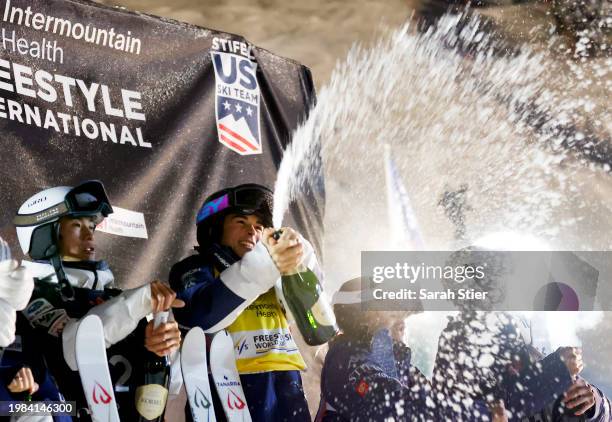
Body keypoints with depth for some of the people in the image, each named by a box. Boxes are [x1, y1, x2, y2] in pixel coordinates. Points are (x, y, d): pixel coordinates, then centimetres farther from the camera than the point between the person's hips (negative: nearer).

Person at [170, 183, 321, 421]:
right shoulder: (195, 269, 5)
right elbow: (199, 315, -15)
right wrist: (262, 267, -26)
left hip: (287, 388, 5)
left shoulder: (266, 272, 21)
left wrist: (301, 253, -15)